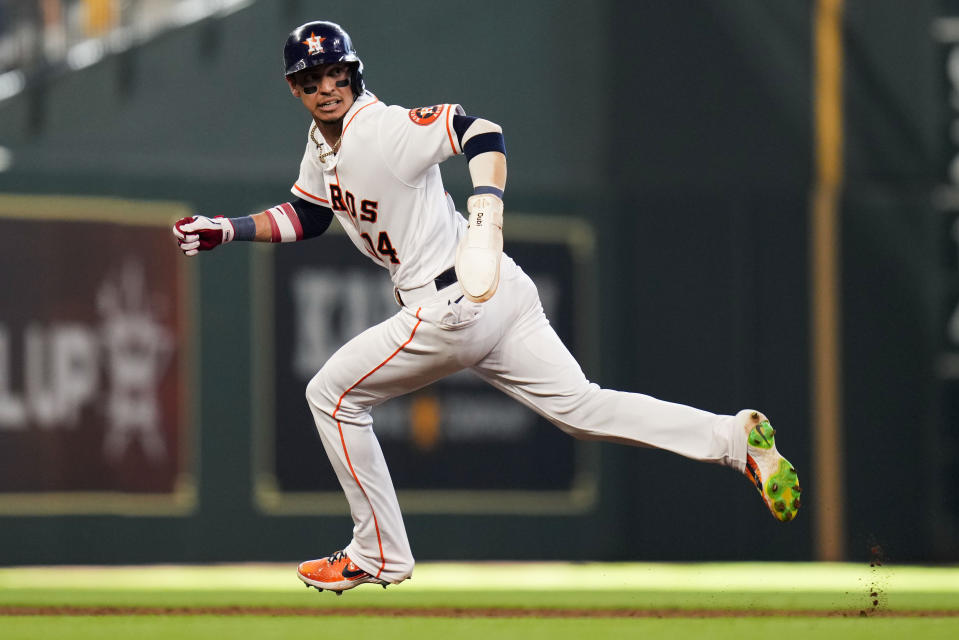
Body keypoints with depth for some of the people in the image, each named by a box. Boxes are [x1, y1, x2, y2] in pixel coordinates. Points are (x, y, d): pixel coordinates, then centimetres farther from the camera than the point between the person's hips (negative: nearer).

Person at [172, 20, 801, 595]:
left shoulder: (384, 129, -17)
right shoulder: (323, 141, 13)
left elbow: (481, 132, -29)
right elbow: (308, 214, 28)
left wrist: (487, 205, -44)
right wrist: (228, 230, 18)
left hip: (451, 309, -9)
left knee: (332, 396, 5)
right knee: (582, 407, 3)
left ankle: (379, 557, 14)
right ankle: (736, 437, -7)